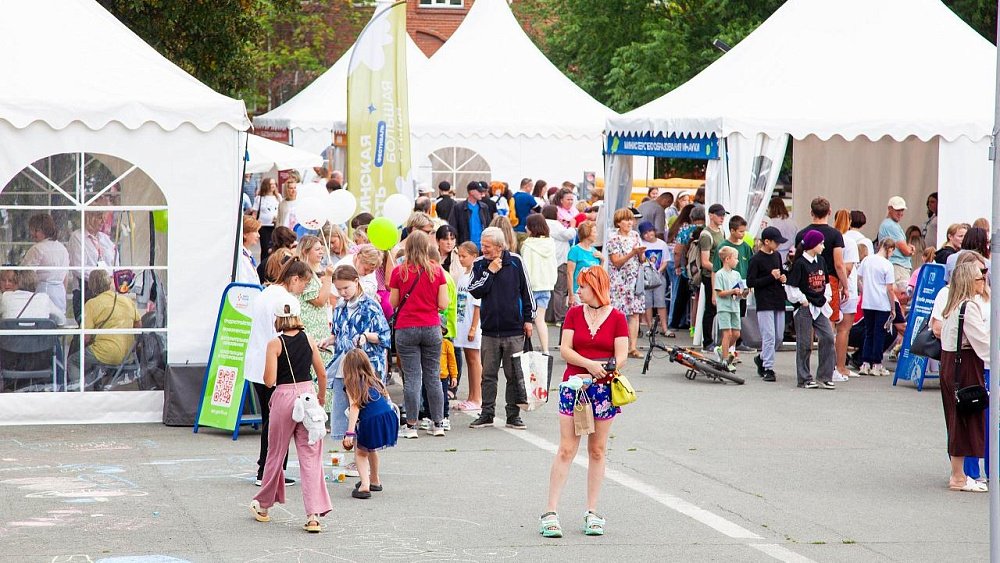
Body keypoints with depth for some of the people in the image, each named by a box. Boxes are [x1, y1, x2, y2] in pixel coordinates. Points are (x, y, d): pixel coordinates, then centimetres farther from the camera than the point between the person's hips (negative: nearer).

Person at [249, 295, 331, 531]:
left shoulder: (274, 345, -9)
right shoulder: (308, 340, 1)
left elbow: (269, 381, -13)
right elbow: (322, 373, 6)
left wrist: (266, 370, 9)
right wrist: (322, 396, 22)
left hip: (284, 397, -2)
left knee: (276, 453, 14)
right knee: (310, 456, 1)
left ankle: (263, 505, 32)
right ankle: (314, 514, -8)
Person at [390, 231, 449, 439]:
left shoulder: (399, 271, -4)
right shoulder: (436, 270, -1)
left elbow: (393, 303, 2)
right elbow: (443, 304, -1)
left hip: (406, 329, -1)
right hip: (432, 328, 1)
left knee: (412, 377, 1)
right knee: (433, 376, 9)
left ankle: (411, 425, 1)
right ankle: (438, 424, 12)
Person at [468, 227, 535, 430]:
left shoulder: (515, 262, -2)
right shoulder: (479, 265, 4)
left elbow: (526, 291, 4)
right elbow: (474, 291, -6)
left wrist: (528, 319, 4)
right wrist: (489, 272, -13)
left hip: (514, 330, -2)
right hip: (489, 330, 2)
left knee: (515, 375, 3)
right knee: (488, 375, 6)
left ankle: (513, 415, 10)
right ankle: (487, 414, 13)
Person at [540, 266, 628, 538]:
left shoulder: (617, 318, 1)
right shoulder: (574, 313, 6)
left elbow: (621, 358, -5)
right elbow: (565, 349, -2)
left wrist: (594, 376, -17)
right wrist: (589, 364, -19)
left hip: (603, 389, 0)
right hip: (573, 386, 0)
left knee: (597, 451, 6)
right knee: (566, 450, -3)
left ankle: (592, 514, 13)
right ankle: (551, 512, -2)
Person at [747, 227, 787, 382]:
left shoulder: (777, 256, 11)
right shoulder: (756, 260, -10)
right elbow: (750, 282, -13)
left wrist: (783, 277, 4)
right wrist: (771, 277, -17)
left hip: (779, 302, 7)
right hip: (764, 303, -7)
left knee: (779, 337, 11)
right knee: (769, 337, -10)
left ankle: (762, 358, 32)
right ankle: (768, 369, -5)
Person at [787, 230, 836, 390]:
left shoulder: (821, 261, 10)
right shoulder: (800, 263, -11)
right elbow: (791, 286, -12)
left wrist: (826, 298, 10)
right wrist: (802, 300, -11)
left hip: (820, 307, 7)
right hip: (805, 309, -6)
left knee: (828, 338, -2)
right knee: (804, 343, 0)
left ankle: (824, 376, 5)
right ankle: (804, 378, 9)